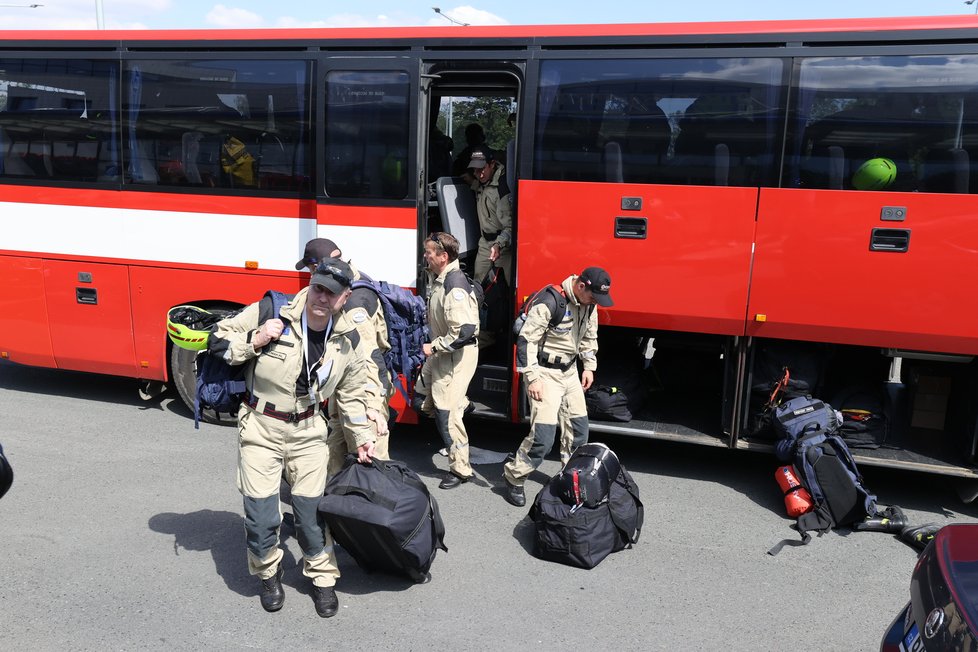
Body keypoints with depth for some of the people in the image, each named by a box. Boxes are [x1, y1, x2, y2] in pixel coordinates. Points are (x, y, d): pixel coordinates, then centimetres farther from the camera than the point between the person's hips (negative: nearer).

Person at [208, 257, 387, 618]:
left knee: (312, 508, 7)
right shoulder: (270, 313, -15)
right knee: (260, 510, 1)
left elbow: (352, 392, 11)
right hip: (261, 427, -2)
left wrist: (362, 435, 7)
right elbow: (217, 340, -7)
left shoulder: (347, 339, -2)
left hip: (309, 430, 2)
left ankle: (322, 577, 28)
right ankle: (268, 573, 29)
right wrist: (255, 341, -23)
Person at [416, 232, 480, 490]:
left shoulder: (455, 287, -25)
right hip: (441, 352, 10)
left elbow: (464, 332, -32)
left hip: (457, 355, -10)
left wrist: (434, 347, -20)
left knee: (446, 414, -5)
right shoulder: (438, 278, 6)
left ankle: (460, 470, 8)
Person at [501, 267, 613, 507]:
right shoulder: (549, 303, -23)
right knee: (543, 434, -12)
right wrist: (532, 378, -22)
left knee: (578, 427, 12)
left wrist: (589, 367, 11)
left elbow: (589, 338, 19)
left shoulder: (588, 305, 2)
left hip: (569, 371, 8)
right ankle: (513, 476, 7)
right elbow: (526, 340, -21)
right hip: (545, 372, -8)